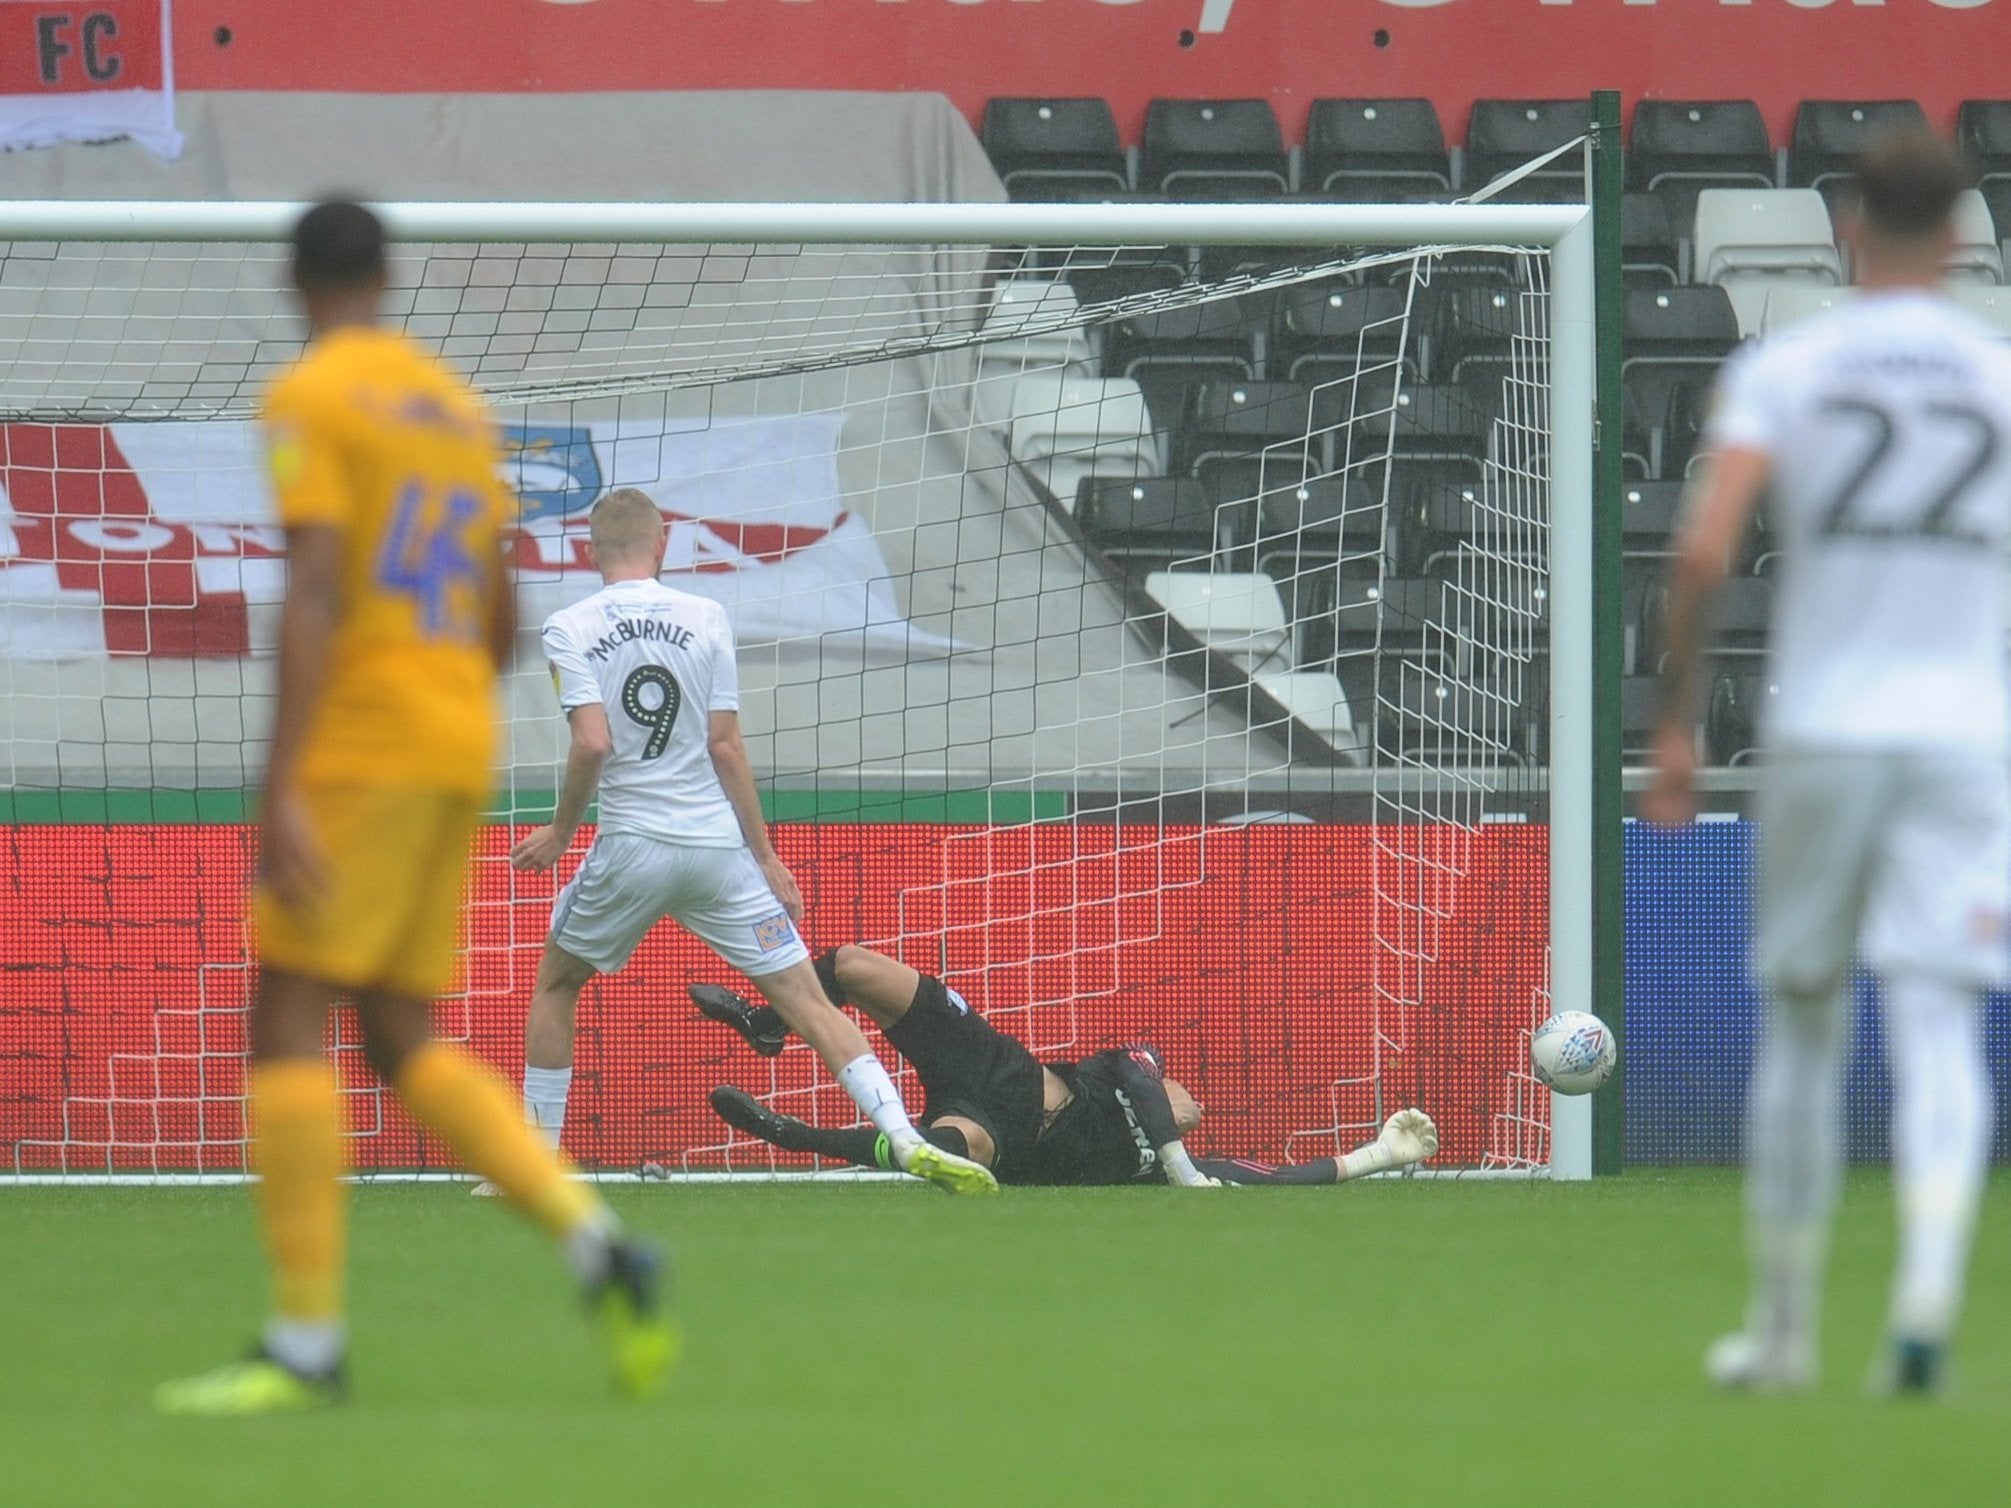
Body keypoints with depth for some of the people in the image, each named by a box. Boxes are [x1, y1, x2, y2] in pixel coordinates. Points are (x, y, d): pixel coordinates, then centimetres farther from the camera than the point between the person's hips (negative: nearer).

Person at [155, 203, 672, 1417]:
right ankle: (596, 1244, -5)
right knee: (407, 1041, 11)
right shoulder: (462, 409, 17)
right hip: (458, 753, 8)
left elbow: (316, 594, -18)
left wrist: (281, 787, -22)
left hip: (362, 743, -8)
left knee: (289, 1019, -6)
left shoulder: (311, 398, -7)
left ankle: (308, 1340, -11)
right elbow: (501, 618, 20)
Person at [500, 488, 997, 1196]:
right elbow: (725, 746, 0)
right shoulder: (705, 618, 1)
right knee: (805, 998, 0)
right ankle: (906, 1139, -14)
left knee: (555, 983, 21)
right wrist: (766, 856, 5)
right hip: (718, 845, 1)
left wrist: (560, 833, 1)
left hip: (631, 846, -1)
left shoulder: (569, 630, -3)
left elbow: (592, 744, -14)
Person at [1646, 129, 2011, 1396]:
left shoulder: (1779, 371, 0)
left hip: (1822, 732, 0)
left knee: (1805, 1026, 13)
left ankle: (1783, 1325, 19)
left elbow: (1706, 552, -10)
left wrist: (1674, 723, -2)